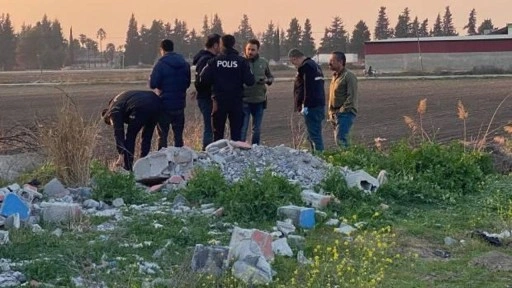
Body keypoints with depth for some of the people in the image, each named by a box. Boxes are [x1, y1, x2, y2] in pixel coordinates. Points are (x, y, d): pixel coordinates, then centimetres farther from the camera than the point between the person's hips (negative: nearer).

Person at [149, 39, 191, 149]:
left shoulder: (161, 64, -13)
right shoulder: (184, 63, 5)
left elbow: (153, 84, -15)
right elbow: (188, 83, 13)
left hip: (165, 104, -5)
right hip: (180, 104, 5)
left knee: (162, 136, 3)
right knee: (178, 135, 13)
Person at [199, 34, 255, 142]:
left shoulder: (214, 61, -5)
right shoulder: (241, 61, -5)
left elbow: (203, 79, -10)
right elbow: (250, 81, -9)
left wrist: (215, 81, 9)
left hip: (219, 101, 0)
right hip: (236, 101, 0)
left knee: (218, 132, 9)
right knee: (236, 132, 5)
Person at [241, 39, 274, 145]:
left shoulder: (263, 62, 4)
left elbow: (271, 77, 15)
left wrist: (267, 80, -7)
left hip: (259, 101, 4)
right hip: (244, 100, -4)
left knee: (257, 130, 14)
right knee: (242, 129, -2)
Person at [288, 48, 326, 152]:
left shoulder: (305, 67, -12)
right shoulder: (315, 65, 20)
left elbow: (308, 88, -20)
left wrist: (305, 105, -19)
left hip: (311, 106, -10)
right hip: (320, 104, 10)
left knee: (314, 135, -9)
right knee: (316, 135, 16)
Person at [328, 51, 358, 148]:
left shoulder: (349, 76, -10)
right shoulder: (335, 76, 18)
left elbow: (352, 97, -16)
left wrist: (341, 111, -19)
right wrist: (331, 113, 14)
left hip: (345, 114, -9)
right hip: (336, 114, 9)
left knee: (340, 140, -17)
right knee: (339, 139, 11)